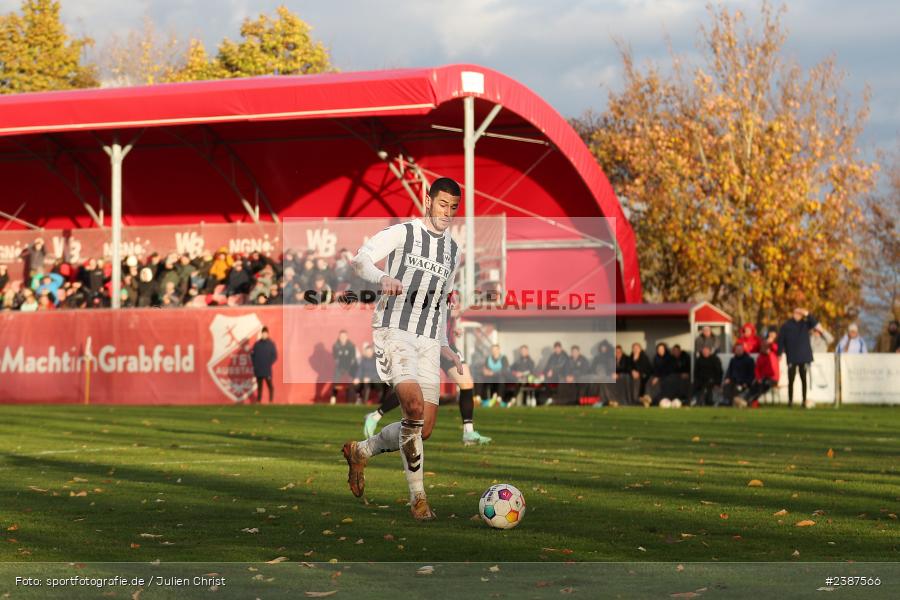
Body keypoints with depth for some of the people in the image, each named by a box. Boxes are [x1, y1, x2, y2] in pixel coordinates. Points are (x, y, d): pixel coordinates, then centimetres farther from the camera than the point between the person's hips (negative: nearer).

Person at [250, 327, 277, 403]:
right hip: (258, 370, 3)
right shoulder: (257, 344, 9)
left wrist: (269, 364, -10)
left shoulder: (271, 344, 0)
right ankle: (258, 401, 11)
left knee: (269, 385, -4)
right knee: (259, 386, 8)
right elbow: (252, 354, 13)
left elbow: (275, 356, -2)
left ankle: (271, 401, -1)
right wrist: (254, 363, 1)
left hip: (267, 370, -3)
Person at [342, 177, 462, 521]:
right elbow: (360, 260, -15)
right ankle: (418, 498, -14)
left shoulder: (453, 251, 18)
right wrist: (383, 278, -35)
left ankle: (360, 453, 25)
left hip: (428, 341, 6)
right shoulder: (402, 233, -1)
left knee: (424, 430, -1)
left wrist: (445, 346, 23)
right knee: (415, 407, -24)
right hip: (394, 332, -6)